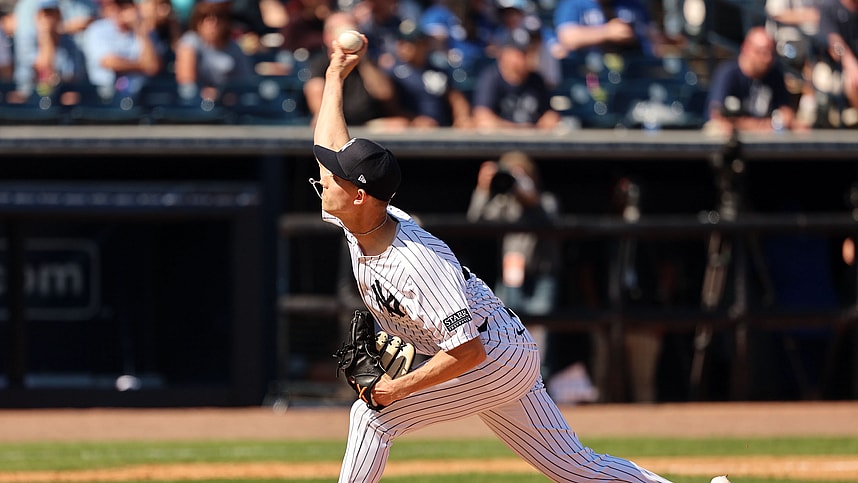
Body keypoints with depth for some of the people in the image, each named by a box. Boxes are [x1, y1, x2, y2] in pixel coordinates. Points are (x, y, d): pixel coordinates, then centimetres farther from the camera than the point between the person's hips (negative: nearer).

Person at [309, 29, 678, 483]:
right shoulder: (360, 224, -5)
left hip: (494, 356, -9)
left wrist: (398, 388, -28)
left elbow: (468, 349, -34)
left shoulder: (414, 262, -30)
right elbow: (331, 144, 12)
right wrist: (335, 75, 19)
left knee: (372, 415, -13)